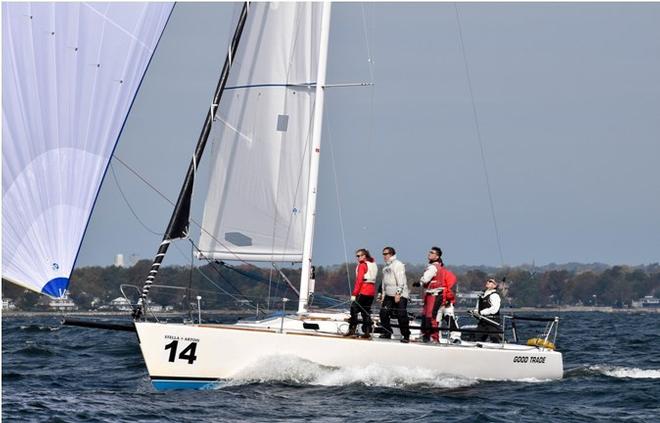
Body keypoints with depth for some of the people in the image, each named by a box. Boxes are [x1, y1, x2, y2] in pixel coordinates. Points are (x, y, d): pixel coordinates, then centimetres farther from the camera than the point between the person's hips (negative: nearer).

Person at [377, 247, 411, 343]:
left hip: (400, 295, -8)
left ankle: (406, 336, -5)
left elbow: (401, 280, -14)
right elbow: (384, 282, 27)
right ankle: (387, 332, 11)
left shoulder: (398, 264, -6)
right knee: (383, 313, 0)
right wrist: (382, 294, 22)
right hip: (389, 295, 8)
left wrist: (398, 293, -21)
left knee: (402, 316, -10)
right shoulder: (386, 267, 21)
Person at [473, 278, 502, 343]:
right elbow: (477, 307, 29)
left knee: (495, 340, -11)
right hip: (482, 322, 9)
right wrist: (476, 312, 5)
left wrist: (482, 312, -17)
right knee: (479, 340, 8)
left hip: (492, 322, -9)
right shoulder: (481, 295, 18)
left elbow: (494, 309, -21)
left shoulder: (494, 295, -9)